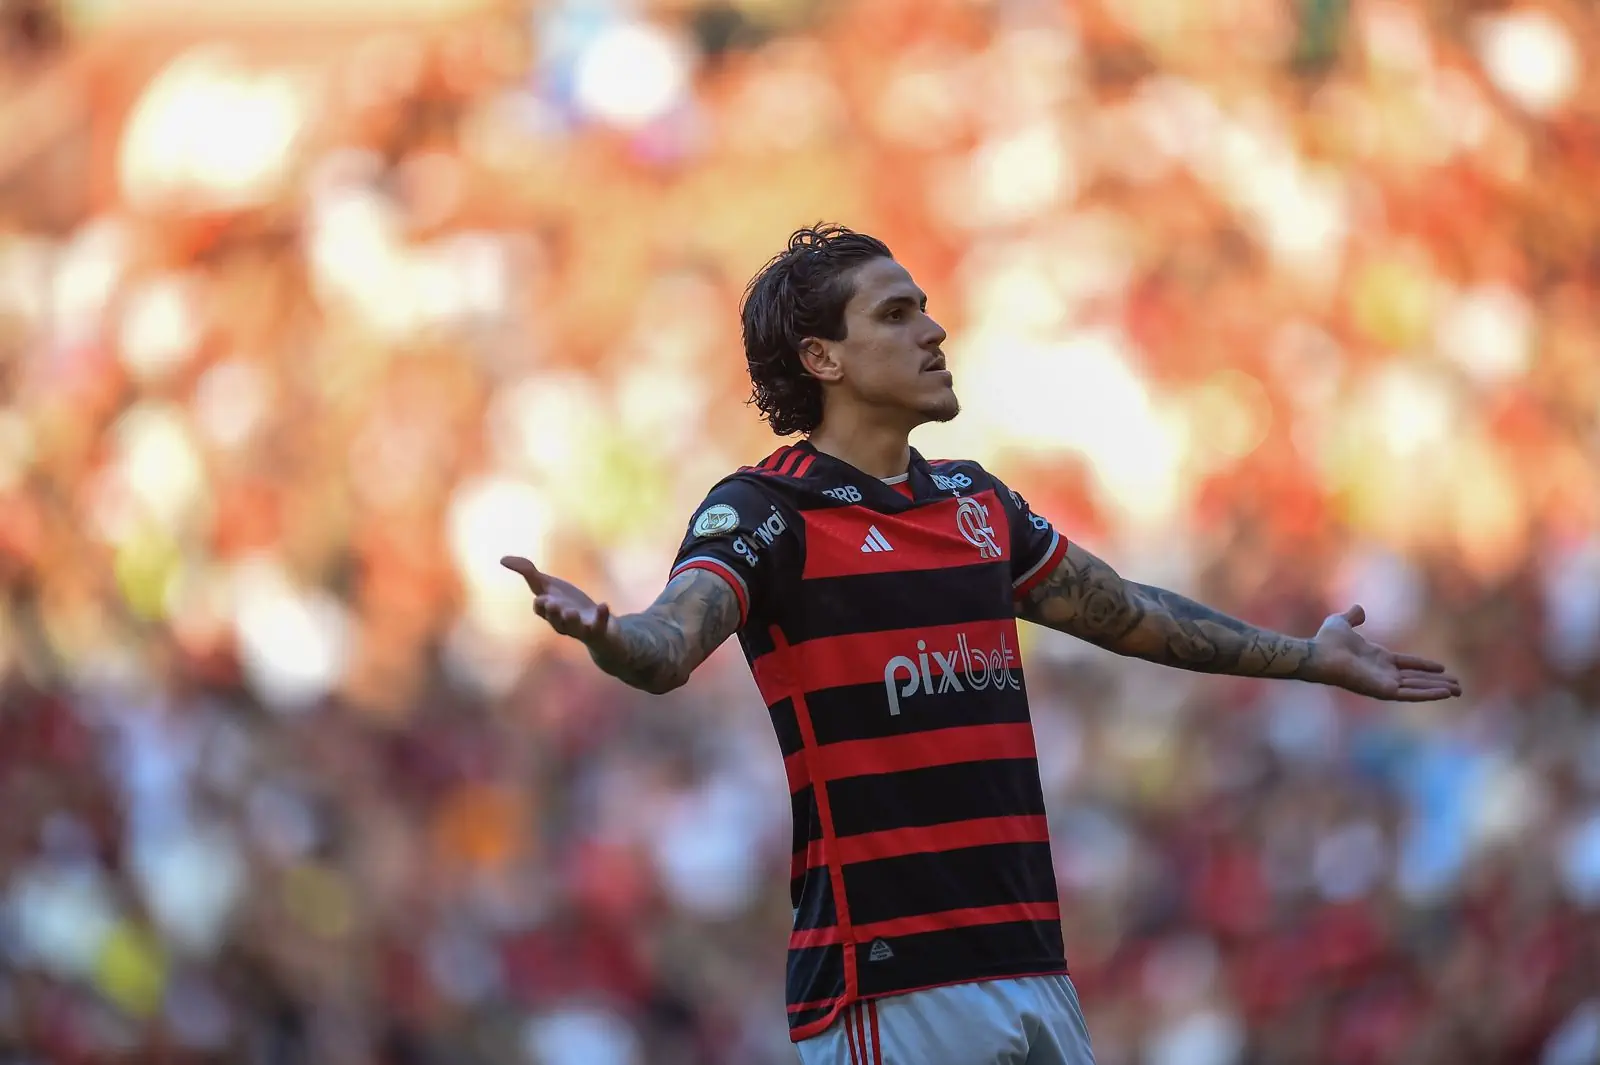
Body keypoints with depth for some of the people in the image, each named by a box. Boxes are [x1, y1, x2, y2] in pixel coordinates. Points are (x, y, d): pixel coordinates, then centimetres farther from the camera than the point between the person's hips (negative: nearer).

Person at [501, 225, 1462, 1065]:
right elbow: (670, 645, -23)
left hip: (1032, 965, 7)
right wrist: (600, 631, -47)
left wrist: (1311, 657, 40)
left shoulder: (977, 502, 17)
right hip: (886, 977, -7)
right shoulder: (765, 510, -6)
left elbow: (1126, 612, 31)